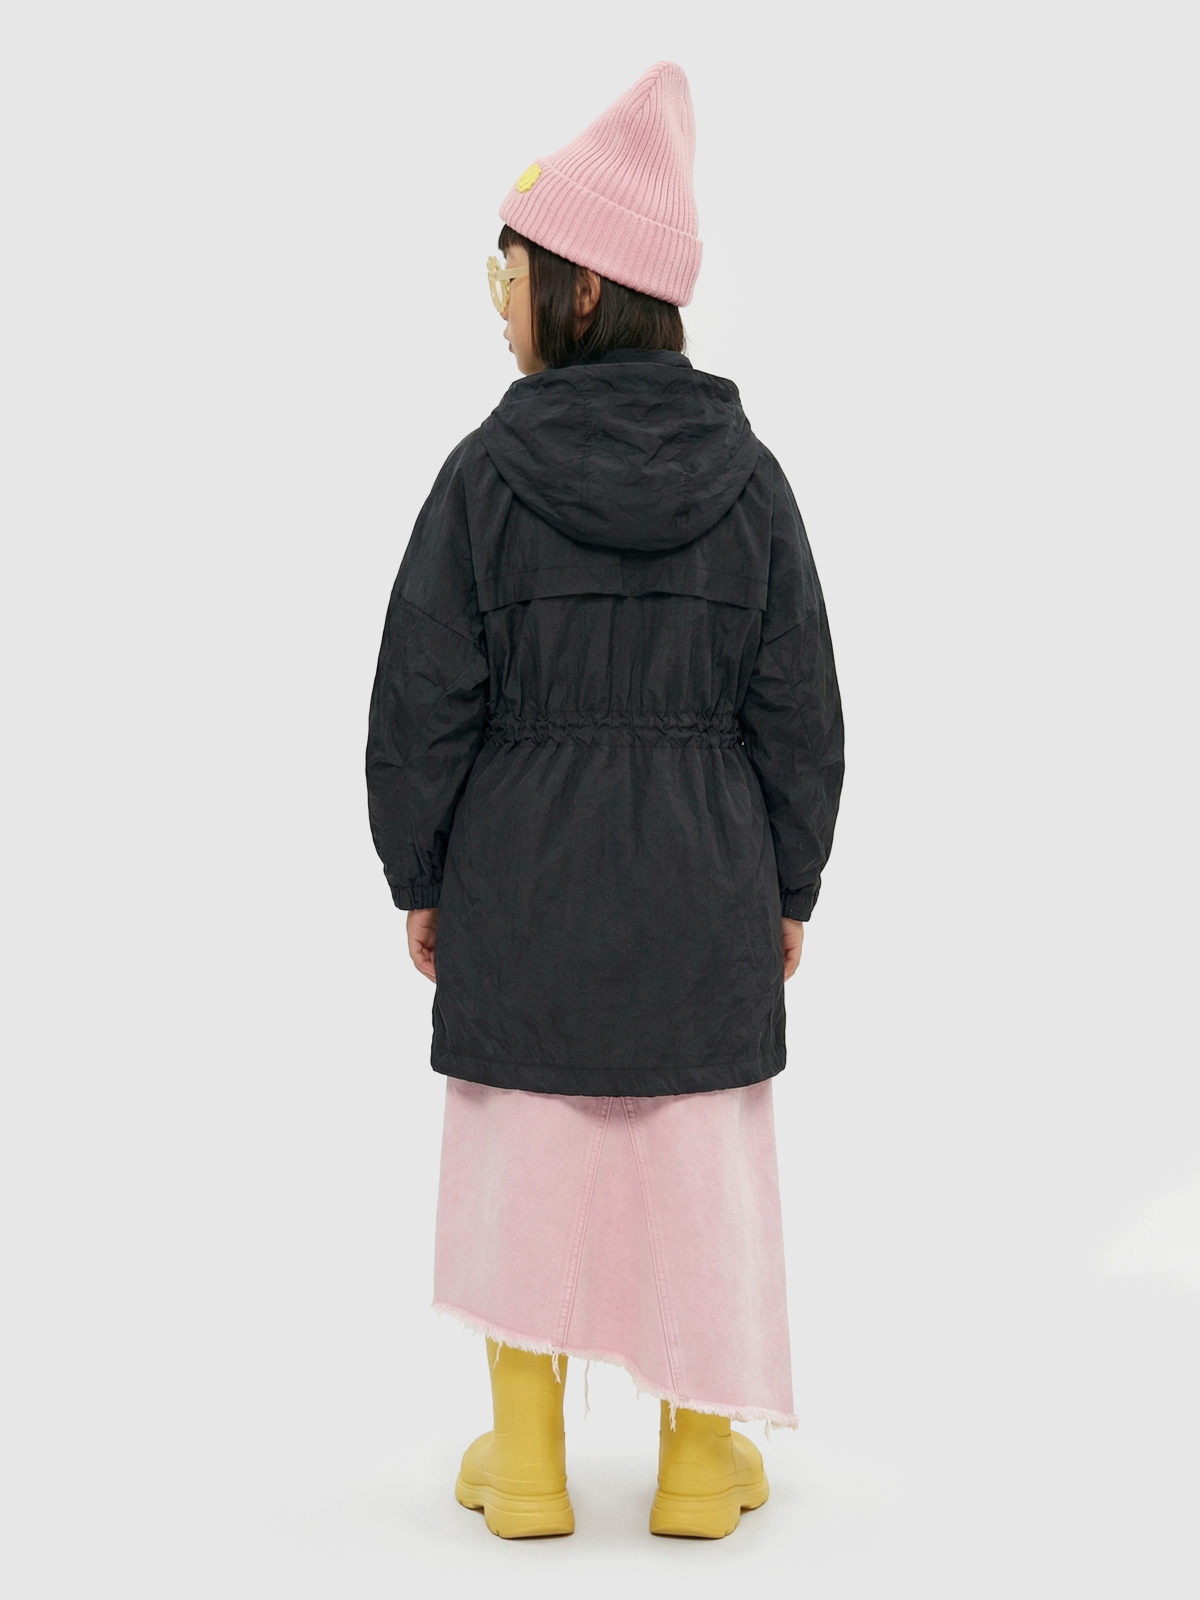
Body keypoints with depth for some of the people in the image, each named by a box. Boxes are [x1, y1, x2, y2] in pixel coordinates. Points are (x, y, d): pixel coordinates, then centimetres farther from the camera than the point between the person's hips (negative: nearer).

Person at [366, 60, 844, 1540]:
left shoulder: (488, 471, -10)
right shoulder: (744, 472, -3)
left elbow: (422, 701, -7)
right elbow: (798, 709, 0)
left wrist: (417, 877, 6)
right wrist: (789, 887, 10)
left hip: (521, 882, -1)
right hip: (705, 889, 2)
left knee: (525, 1152, 11)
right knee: (703, 1156, 11)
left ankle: (526, 1467, 22)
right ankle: (701, 1461, 23)